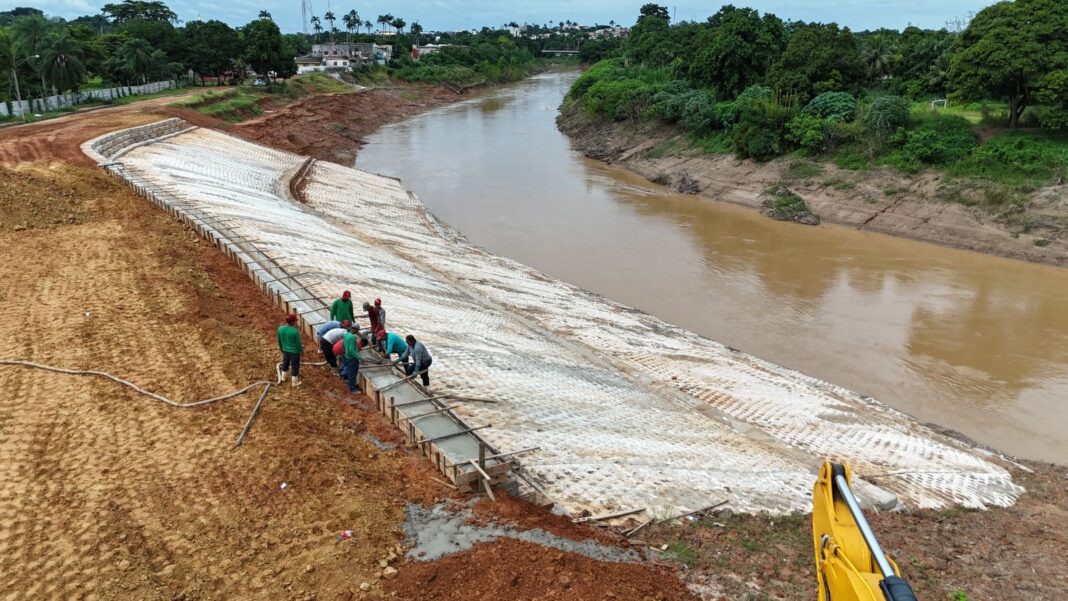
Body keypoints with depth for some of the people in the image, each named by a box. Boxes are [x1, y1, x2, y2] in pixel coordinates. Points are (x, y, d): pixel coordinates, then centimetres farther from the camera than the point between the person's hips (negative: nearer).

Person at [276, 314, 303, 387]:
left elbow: (279, 341, 4)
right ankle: (295, 382, 26)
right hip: (295, 352, -5)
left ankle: (283, 378, 45)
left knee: (285, 363, 27)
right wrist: (301, 350, 2)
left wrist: (281, 348, 21)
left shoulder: (280, 329, -12)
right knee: (295, 366, 12)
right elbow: (299, 343, -17)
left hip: (285, 350, 5)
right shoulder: (295, 331, -28)